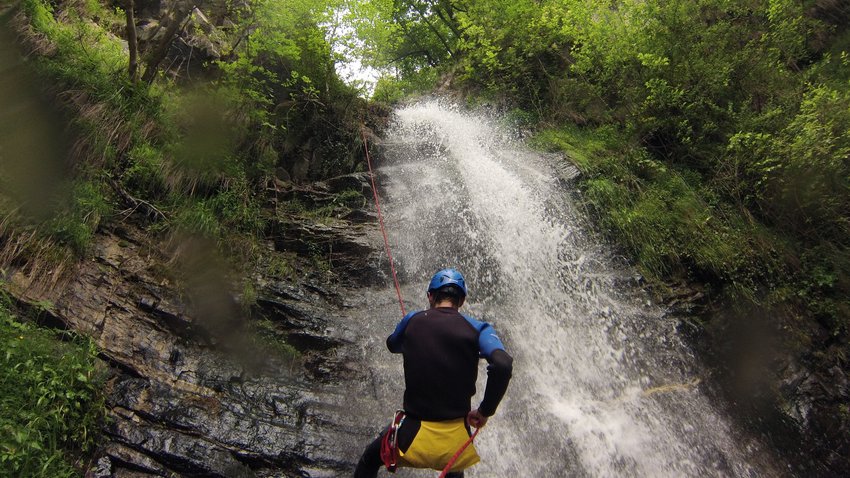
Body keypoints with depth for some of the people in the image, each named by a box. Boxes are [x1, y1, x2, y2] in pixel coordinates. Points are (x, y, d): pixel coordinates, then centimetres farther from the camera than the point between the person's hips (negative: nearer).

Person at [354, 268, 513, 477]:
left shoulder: (412, 320, 0)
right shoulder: (477, 329, -6)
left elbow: (392, 345, 21)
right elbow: (503, 365, -23)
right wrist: (485, 410, -10)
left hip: (413, 434, 0)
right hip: (455, 438, 1)